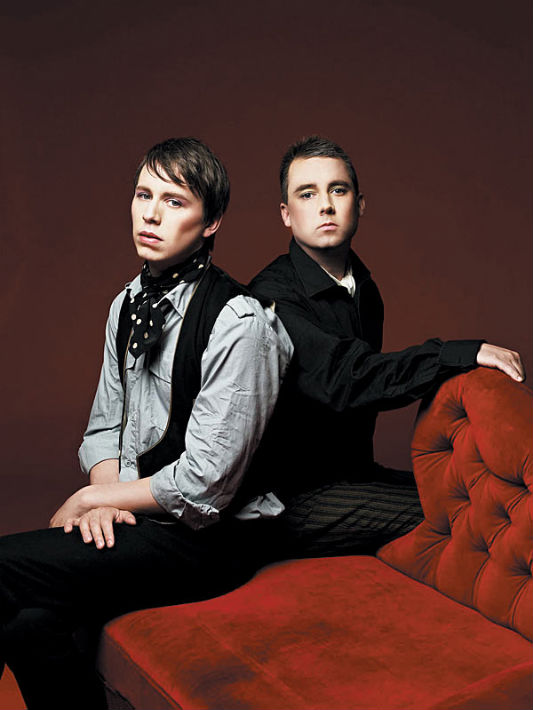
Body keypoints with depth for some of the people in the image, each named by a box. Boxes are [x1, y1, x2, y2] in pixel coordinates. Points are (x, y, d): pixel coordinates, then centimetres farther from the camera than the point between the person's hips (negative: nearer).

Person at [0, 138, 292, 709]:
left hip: (209, 537, -6)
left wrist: (89, 499, -7)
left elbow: (204, 483, -19)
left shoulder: (239, 323, -17)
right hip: (132, 519, 7)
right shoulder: (127, 305, 9)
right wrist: (105, 495, -5)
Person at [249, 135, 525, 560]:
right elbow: (346, 382, -29)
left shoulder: (364, 290, 12)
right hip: (298, 497, -8)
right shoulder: (273, 297, -16)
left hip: (355, 474, 8)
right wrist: (465, 353, -29)